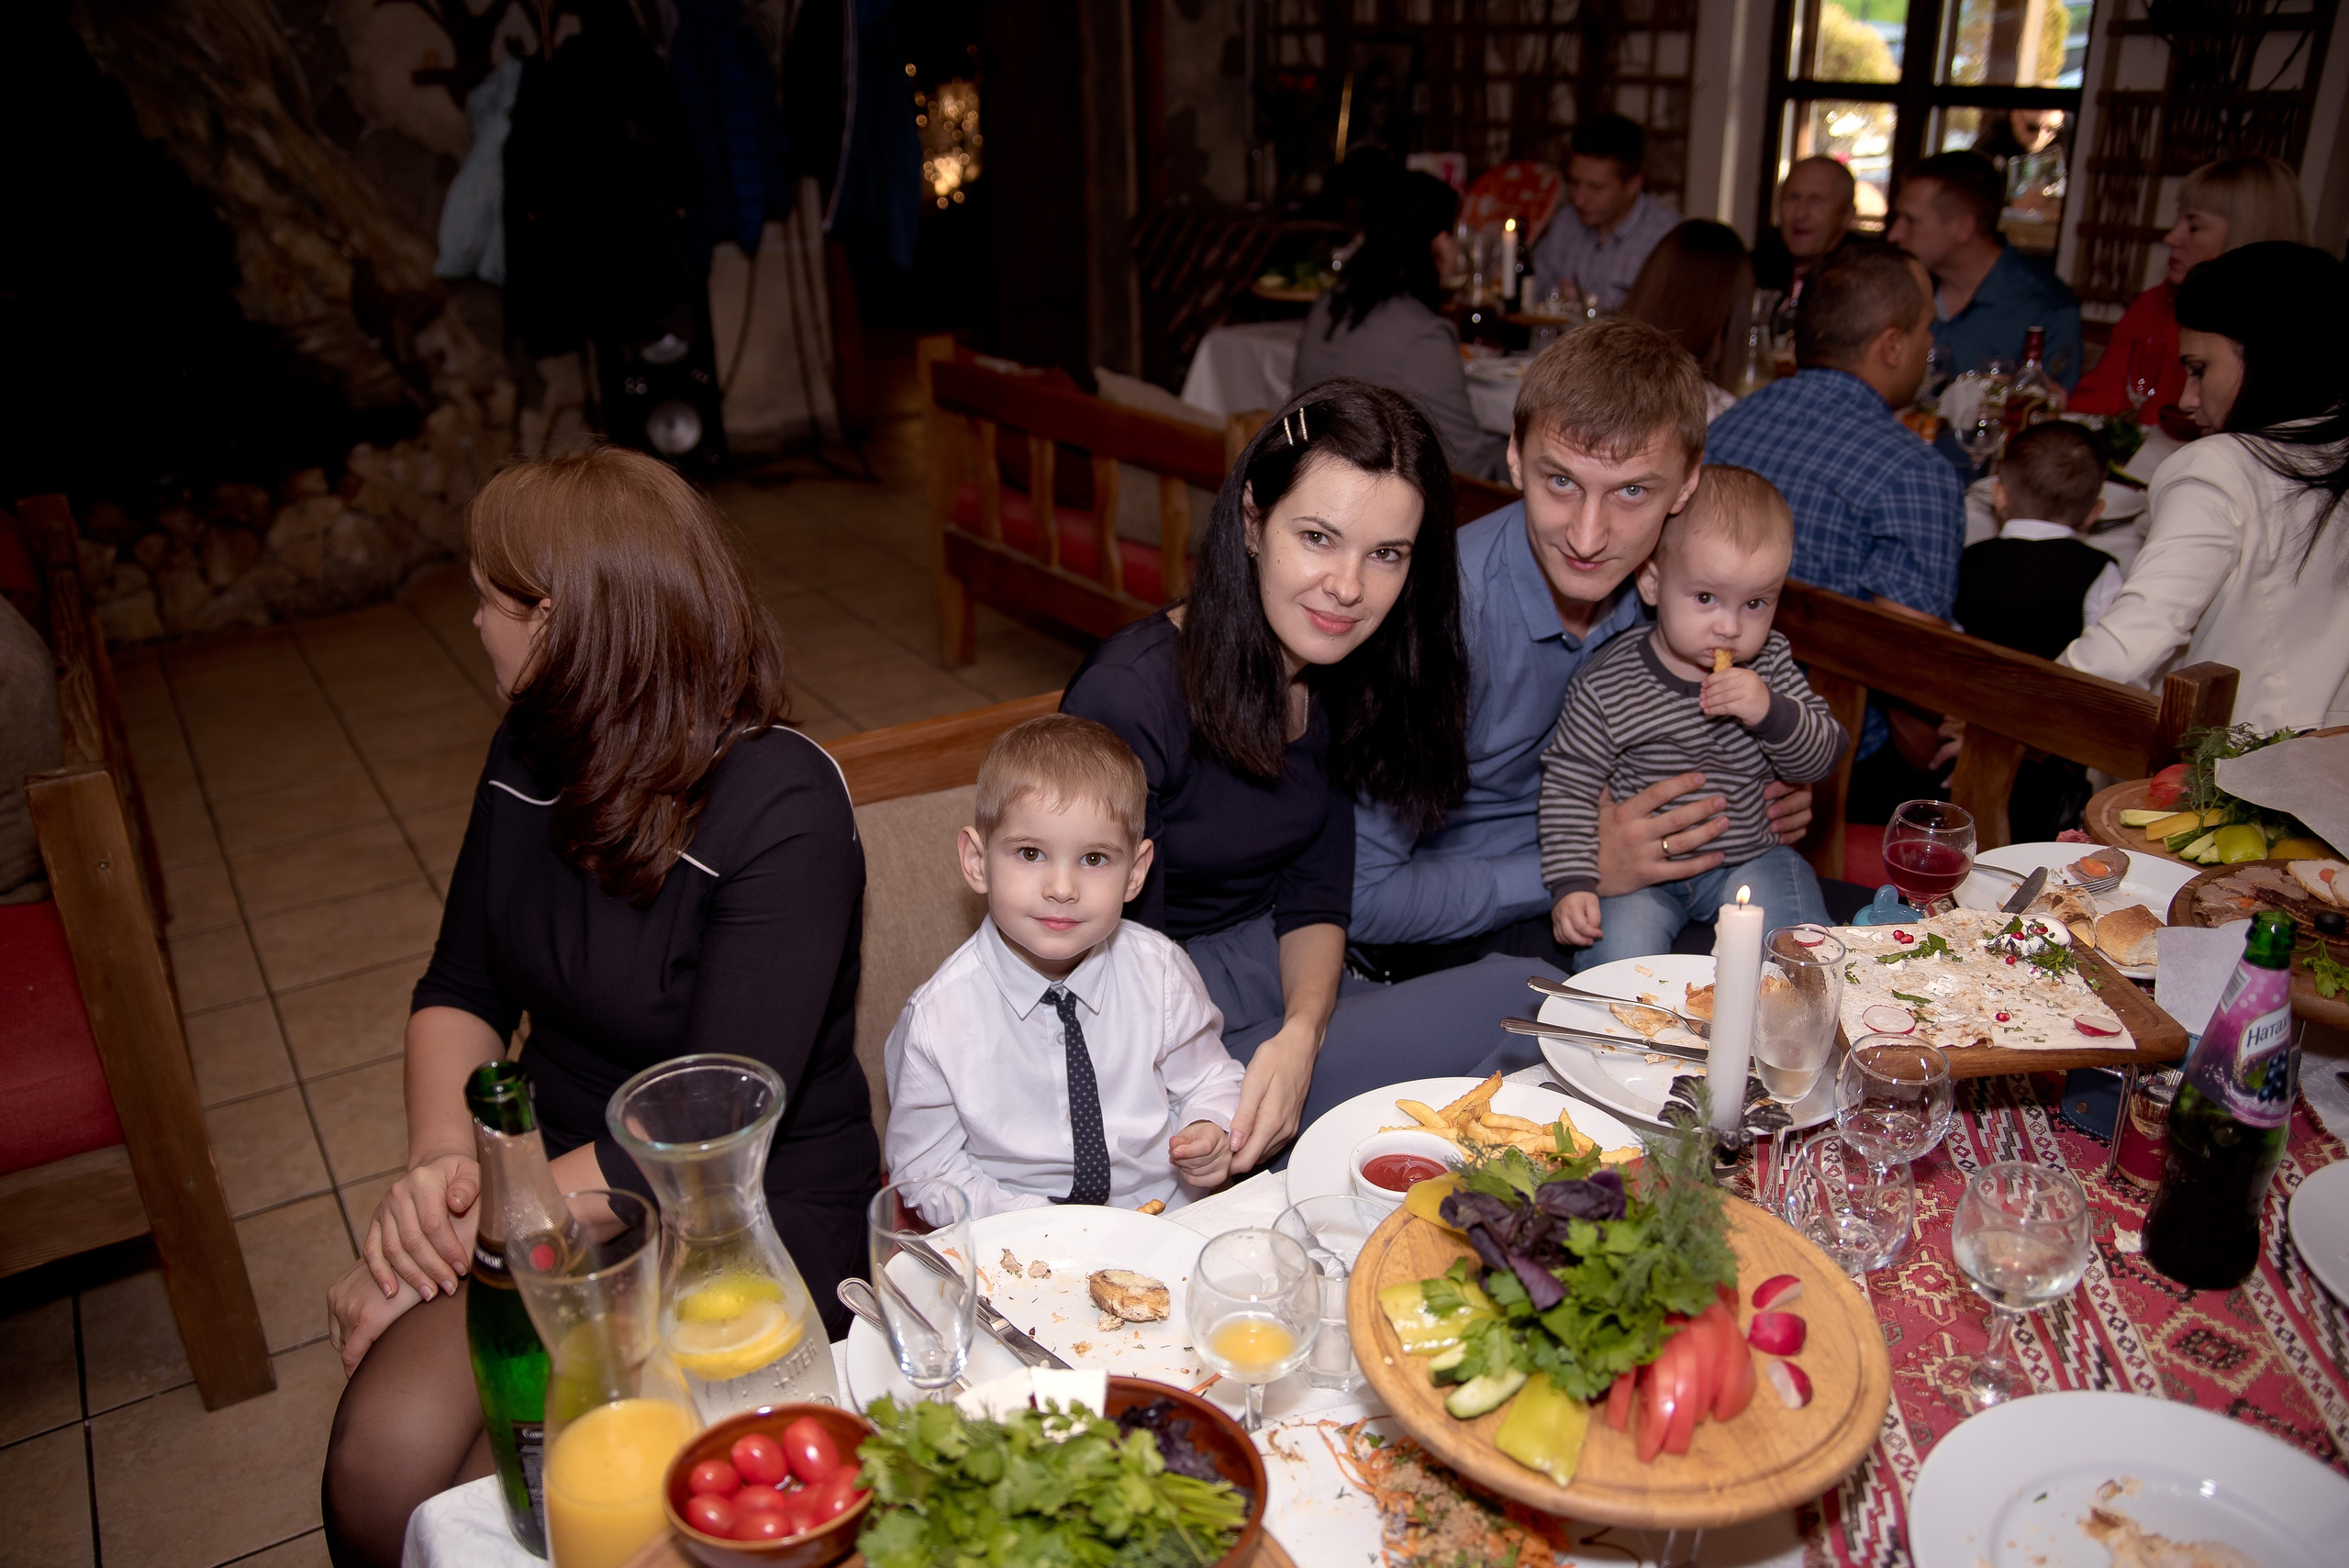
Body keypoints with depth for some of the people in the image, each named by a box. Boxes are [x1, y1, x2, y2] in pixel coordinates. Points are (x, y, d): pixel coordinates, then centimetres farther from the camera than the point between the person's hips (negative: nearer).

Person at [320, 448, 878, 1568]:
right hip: (549, 1175, 6)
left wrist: (462, 1235, -18)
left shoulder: (782, 810, -21)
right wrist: (440, 1156, -8)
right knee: (380, 1466, -19)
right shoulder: (532, 753, 3)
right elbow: (460, 989, 11)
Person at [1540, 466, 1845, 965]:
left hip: (1751, 857, 3)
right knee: (1616, 953, -26)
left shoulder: (1769, 665, -2)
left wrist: (1773, 713, -23)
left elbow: (1822, 759, -2)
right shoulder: (1606, 686, -15)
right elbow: (1569, 786, -10)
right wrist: (1573, 883, -19)